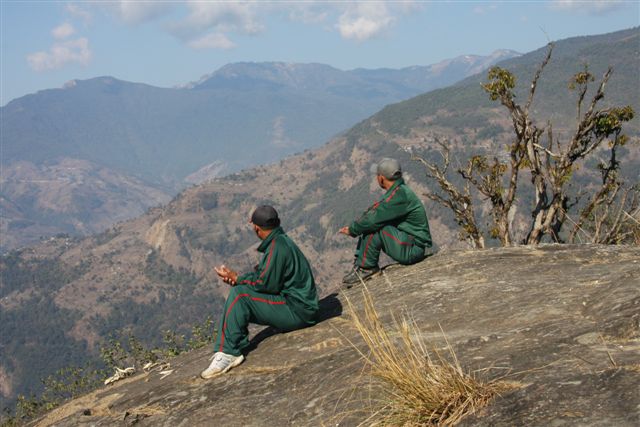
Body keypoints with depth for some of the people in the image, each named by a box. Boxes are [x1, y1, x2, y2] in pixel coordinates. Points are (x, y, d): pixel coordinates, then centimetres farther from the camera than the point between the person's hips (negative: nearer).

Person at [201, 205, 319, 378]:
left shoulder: (278, 246, -19)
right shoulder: (278, 241, 13)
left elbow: (267, 283, -21)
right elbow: (263, 273, 13)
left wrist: (237, 278, -8)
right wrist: (237, 277, -3)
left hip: (298, 310, -10)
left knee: (240, 294, -20)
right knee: (236, 299, 10)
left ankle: (229, 353, -16)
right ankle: (224, 351, 2)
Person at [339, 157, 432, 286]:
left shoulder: (400, 195, -23)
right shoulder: (398, 190, 9)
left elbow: (375, 218, -25)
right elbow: (373, 211, 9)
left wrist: (352, 230, -11)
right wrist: (354, 227, -3)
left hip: (412, 250, -10)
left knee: (374, 226, -23)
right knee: (367, 226, 10)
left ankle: (367, 267, -9)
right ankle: (359, 263, 3)